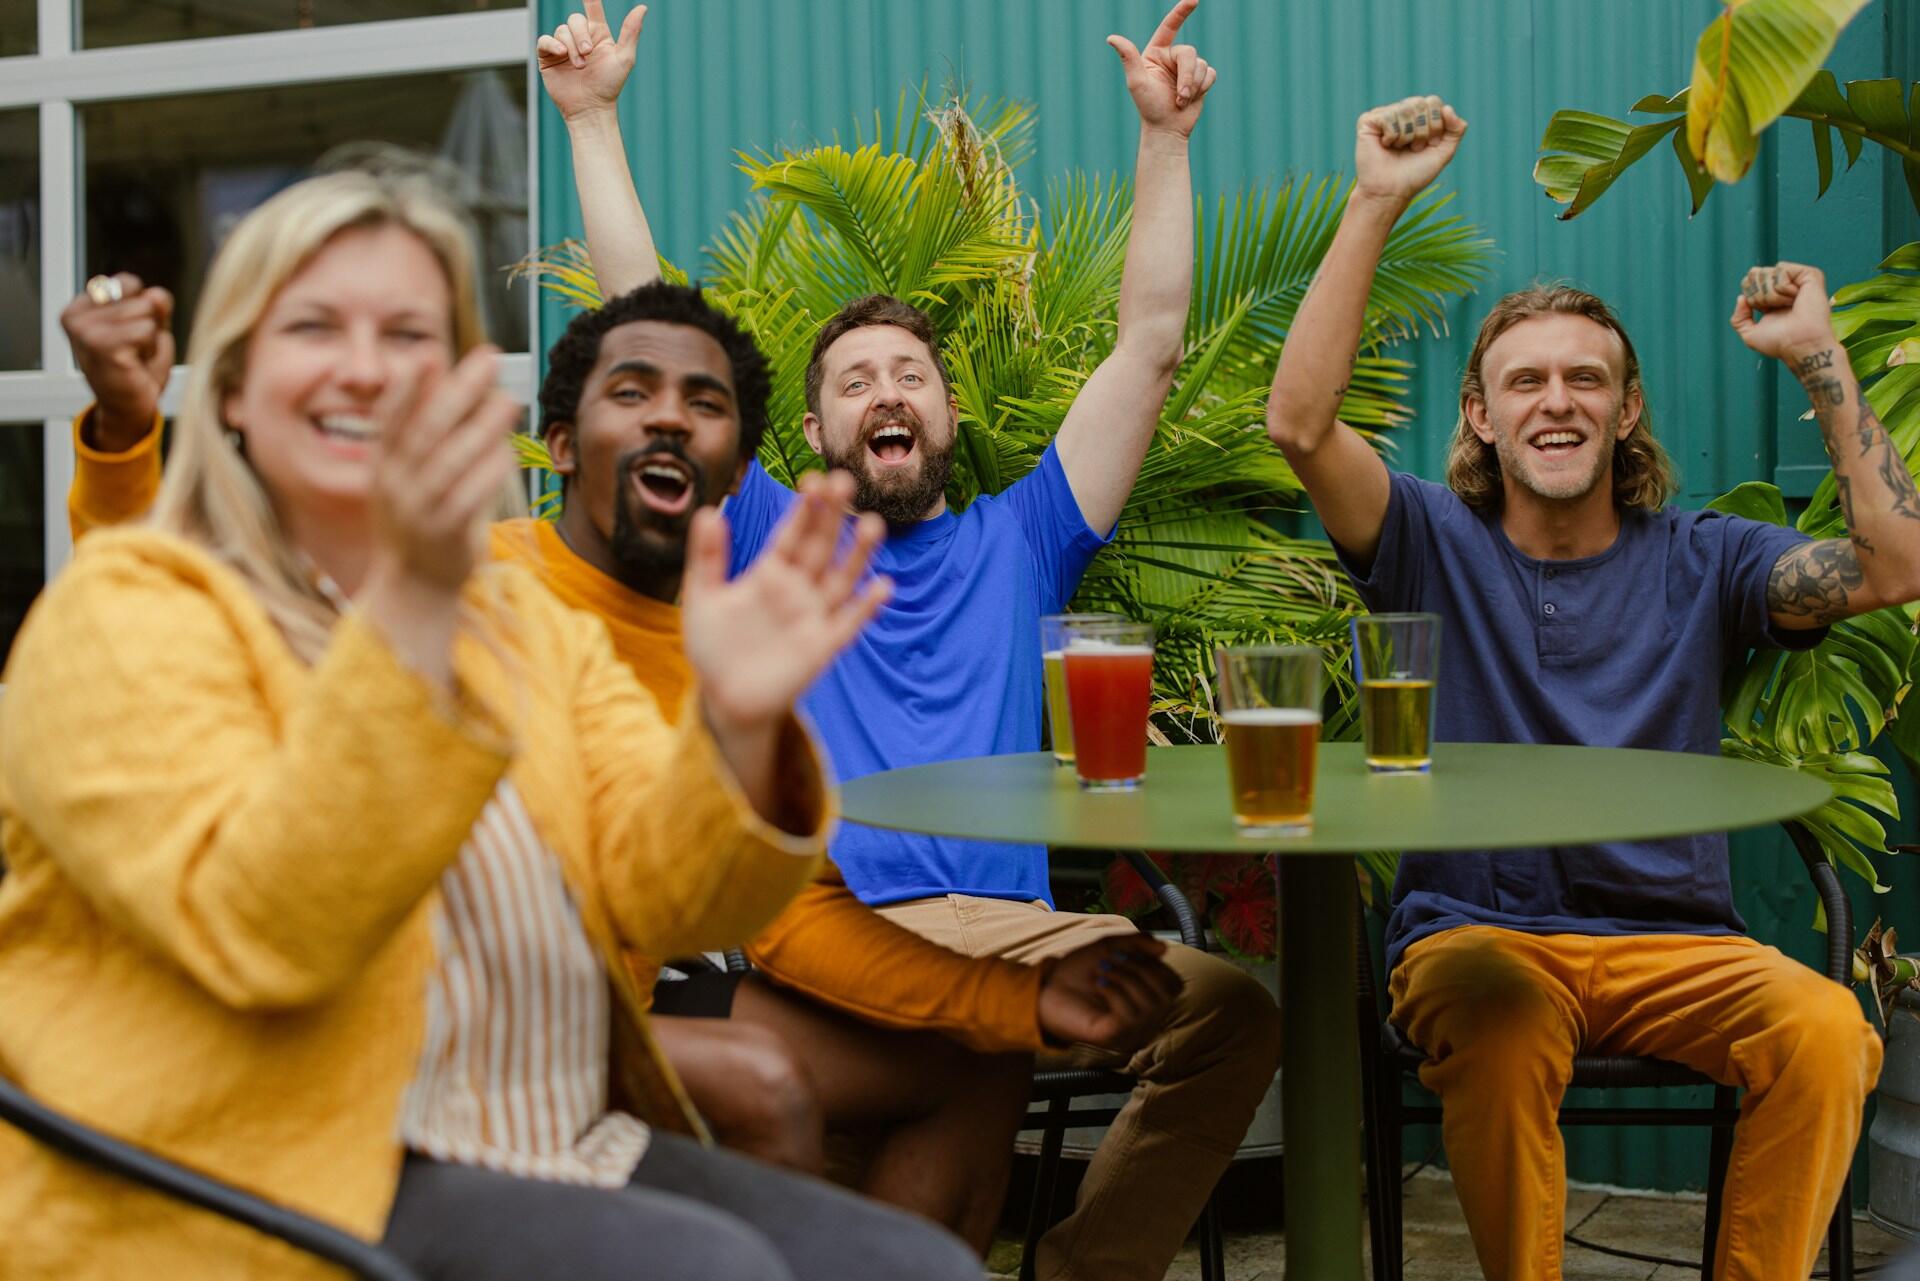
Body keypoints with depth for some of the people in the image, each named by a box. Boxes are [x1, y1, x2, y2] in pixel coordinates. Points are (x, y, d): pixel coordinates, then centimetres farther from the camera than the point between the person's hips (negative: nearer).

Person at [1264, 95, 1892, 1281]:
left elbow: (1893, 569, -6)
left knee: (1827, 1030, -29)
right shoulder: (1437, 547, 6)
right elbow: (1300, 423, -10)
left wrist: (1819, 359, -7)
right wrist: (1375, 208, -14)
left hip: (1672, 940, 2)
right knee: (1502, 1027, -37)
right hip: (1479, 932, -1)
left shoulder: (1697, 561, 10)